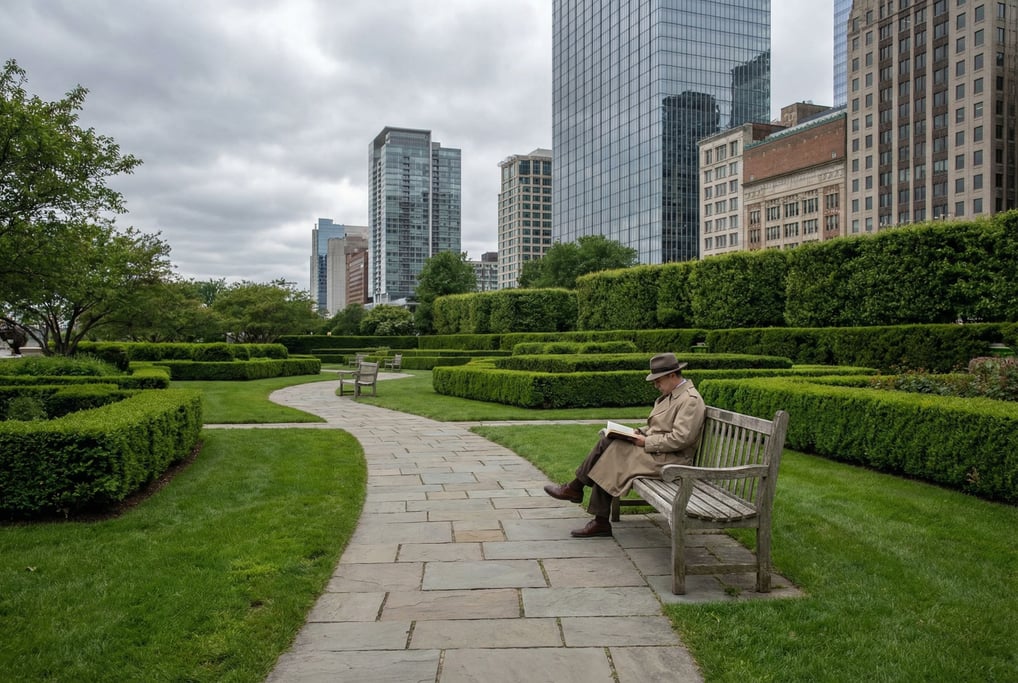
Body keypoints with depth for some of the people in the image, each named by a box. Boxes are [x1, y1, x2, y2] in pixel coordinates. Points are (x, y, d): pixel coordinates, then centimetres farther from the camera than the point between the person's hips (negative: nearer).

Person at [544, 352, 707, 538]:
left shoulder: (690, 400, -14)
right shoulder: (670, 395, 16)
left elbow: (680, 439, -21)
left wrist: (646, 442, -17)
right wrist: (641, 432, 6)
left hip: (669, 459, -10)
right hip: (653, 449, 10)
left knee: (608, 447, -19)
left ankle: (575, 488, 0)